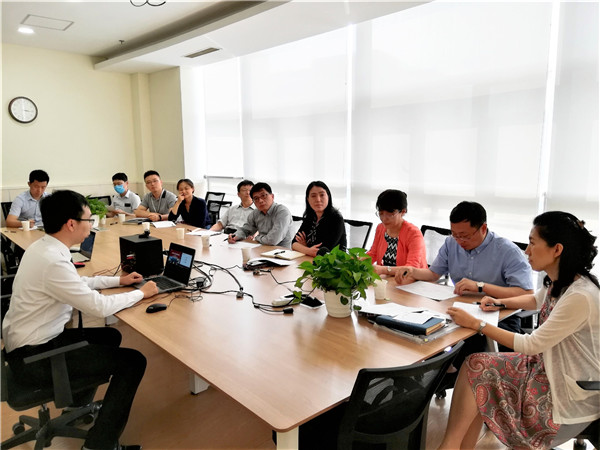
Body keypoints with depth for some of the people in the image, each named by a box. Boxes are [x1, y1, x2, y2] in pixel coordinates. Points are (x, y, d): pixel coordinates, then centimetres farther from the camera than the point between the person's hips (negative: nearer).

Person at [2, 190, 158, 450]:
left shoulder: (43, 247, 2)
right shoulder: (52, 261, -29)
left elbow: (78, 283, 17)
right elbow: (99, 307, -25)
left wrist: (118, 280, 14)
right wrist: (141, 293, -11)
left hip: (33, 341, 10)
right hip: (33, 357, -10)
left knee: (111, 336, 23)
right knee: (133, 362, -10)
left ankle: (78, 405, 35)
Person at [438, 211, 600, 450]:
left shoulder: (580, 296, -28)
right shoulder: (559, 282, 0)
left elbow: (531, 345, -23)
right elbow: (536, 300, 24)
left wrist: (476, 324, -18)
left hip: (572, 393, -8)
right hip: (548, 365, 8)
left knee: (477, 370, -14)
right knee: (476, 367, -9)